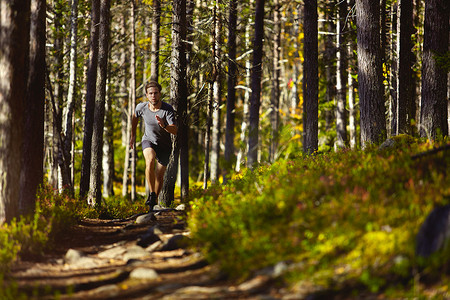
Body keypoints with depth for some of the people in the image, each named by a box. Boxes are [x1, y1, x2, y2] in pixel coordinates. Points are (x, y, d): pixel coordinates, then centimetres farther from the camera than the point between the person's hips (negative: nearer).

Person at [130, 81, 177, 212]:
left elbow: (175, 131, -31)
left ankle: (154, 201, 27)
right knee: (150, 160, -32)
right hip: (148, 141, 0)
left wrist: (164, 126, -50)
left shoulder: (168, 109, -23)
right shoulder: (141, 107, -14)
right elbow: (135, 117, 11)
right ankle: (151, 194, -25)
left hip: (164, 145, 0)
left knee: (159, 176, 2)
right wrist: (133, 135, 18)